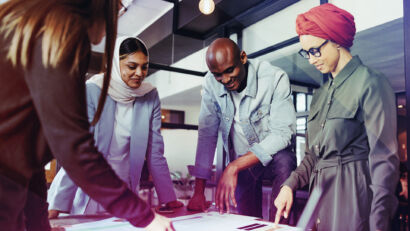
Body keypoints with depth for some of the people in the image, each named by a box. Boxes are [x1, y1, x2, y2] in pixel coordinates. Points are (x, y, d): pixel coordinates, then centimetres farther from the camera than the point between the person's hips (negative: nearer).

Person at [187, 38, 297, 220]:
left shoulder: (275, 78, -23)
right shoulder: (211, 83, -12)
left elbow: (282, 134, -26)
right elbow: (207, 133, -9)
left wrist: (234, 167, -35)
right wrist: (199, 191, -13)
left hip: (274, 154, -3)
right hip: (241, 160, 3)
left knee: (285, 162, -33)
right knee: (248, 220, 4)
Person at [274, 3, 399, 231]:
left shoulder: (370, 82, -9)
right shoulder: (321, 94, 13)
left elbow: (384, 159, -15)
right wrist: (290, 184, 0)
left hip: (354, 193, -6)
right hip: (321, 194, 7)